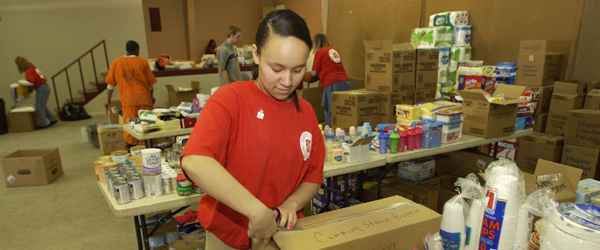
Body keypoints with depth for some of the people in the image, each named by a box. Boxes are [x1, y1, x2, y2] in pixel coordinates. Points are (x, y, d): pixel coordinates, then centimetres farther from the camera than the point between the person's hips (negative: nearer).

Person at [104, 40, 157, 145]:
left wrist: (108, 99, 16)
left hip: (128, 100, 0)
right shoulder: (142, 62, 1)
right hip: (143, 98, 0)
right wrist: (151, 96, 18)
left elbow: (110, 83, 7)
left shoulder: (116, 63, 5)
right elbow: (150, 82, 5)